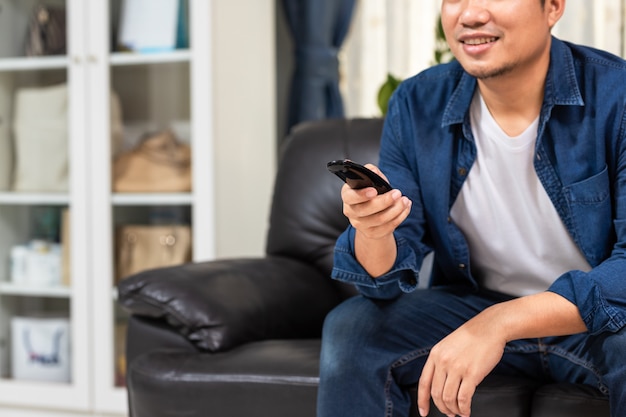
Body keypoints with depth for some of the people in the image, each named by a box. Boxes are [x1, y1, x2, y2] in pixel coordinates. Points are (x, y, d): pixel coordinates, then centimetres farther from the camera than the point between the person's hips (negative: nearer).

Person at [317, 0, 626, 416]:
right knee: (351, 329, -16)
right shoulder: (415, 105, -7)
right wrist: (372, 231, -32)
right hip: (474, 302, 4)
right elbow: (388, 277, -7)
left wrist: (500, 322, -37)